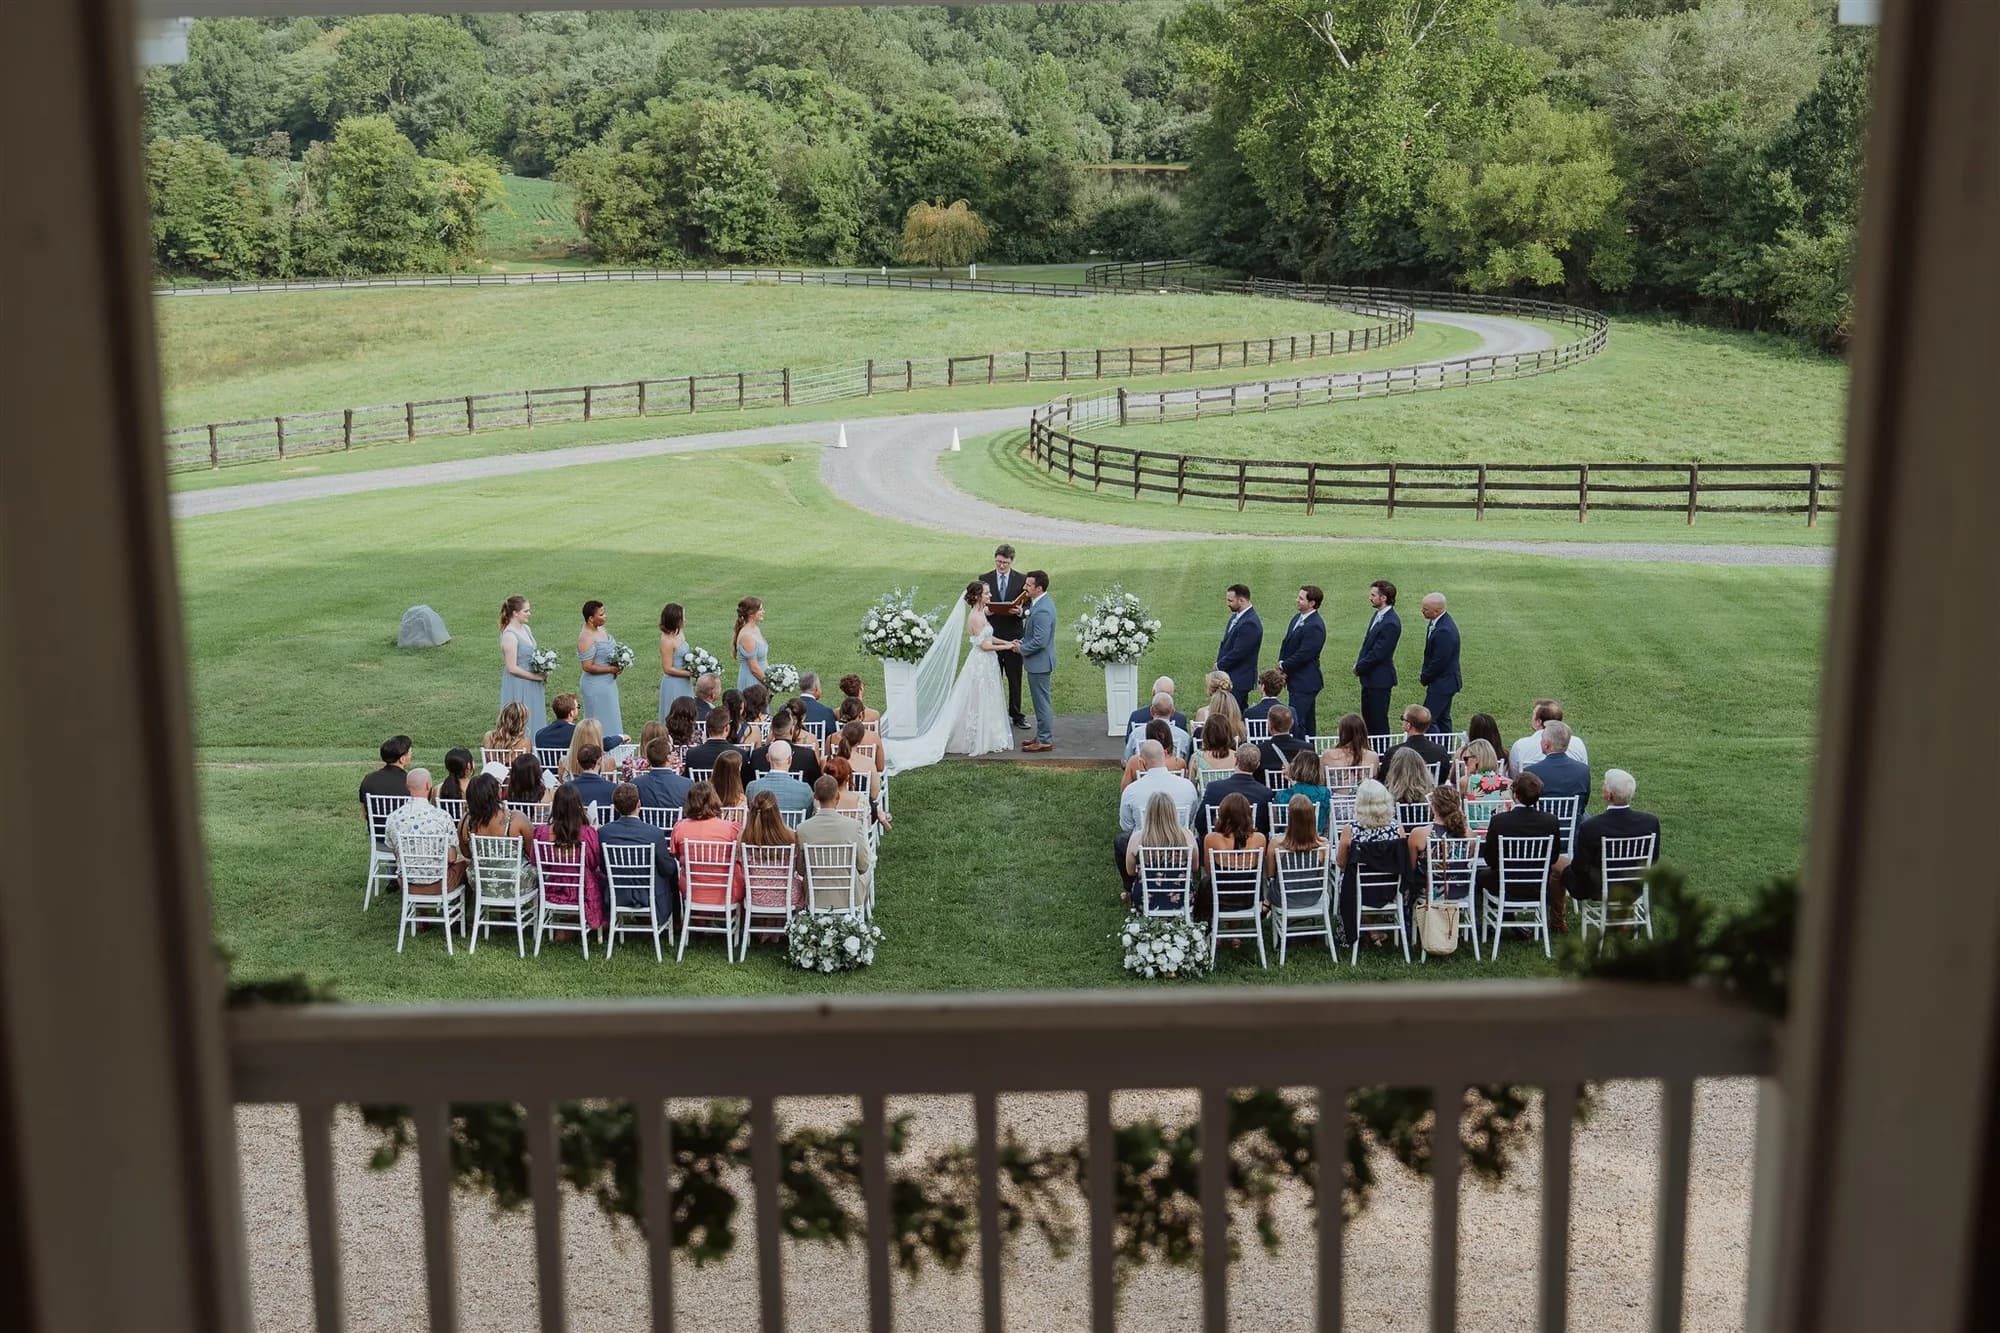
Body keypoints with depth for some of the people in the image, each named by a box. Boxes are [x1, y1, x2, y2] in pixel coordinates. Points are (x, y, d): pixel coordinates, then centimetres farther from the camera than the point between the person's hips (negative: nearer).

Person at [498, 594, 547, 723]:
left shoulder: (526, 629, 6)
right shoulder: (509, 635, -20)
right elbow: (512, 668, -21)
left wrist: (542, 674, 2)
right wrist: (535, 676, -13)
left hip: (531, 686, 8)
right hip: (517, 686, -8)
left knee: (533, 717, 14)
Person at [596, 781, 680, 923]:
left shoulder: (603, 831, -11)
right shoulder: (655, 833, -20)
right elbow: (668, 869, -9)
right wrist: (670, 855, 12)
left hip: (615, 900, 4)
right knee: (676, 866, 24)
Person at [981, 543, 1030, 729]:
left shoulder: (1021, 580, 3)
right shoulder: (984, 579, 4)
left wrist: (1020, 611, -19)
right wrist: (984, 611, -16)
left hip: (1014, 635, 0)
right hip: (992, 635, 0)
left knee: (1015, 677, 7)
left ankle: (1016, 715, 15)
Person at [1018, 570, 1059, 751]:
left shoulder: (1042, 611, -27)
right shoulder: (1042, 601, 6)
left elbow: (1039, 641, -28)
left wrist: (1022, 649, -13)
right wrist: (1023, 643, 8)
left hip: (1039, 662, -10)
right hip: (1039, 661, 10)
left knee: (1042, 702, 0)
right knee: (1042, 701, 19)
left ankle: (1045, 740, 9)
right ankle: (1043, 735, 29)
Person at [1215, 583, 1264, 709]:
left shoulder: (1250, 624, -22)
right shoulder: (1235, 616, 9)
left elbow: (1238, 653, -22)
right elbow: (1225, 643, 18)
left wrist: (1219, 665, -8)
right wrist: (1219, 663, 5)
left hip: (1239, 679, -9)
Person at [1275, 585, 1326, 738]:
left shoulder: (1315, 626, -19)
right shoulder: (1297, 618, 11)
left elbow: (1303, 655, -20)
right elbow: (1286, 644, 16)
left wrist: (1284, 667, -9)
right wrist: (1282, 663, 0)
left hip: (1305, 681, -9)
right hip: (1296, 680, 9)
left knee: (1296, 722, -13)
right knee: (1307, 722, 16)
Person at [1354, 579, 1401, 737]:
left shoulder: (1391, 623, -23)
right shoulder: (1378, 615, 7)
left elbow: (1378, 653, -22)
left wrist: (1359, 668, -10)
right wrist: (1359, 664, 3)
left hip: (1380, 678, -10)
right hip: (1369, 677, 10)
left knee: (1379, 721, 0)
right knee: (1368, 718, 18)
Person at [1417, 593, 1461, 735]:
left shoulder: (1444, 631, -28)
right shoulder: (1436, 622, 3)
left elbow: (1439, 661, -23)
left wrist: (1424, 678, -9)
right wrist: (1424, 672, 7)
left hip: (1442, 683, -10)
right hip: (1444, 681, 10)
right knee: (1442, 718, 19)